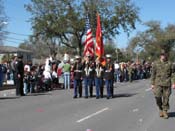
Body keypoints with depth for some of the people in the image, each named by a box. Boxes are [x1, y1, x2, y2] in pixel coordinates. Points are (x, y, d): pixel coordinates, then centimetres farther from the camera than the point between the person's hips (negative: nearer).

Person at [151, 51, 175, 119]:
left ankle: (165, 111, 17)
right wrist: (152, 84, 3)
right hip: (158, 83, 0)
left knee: (166, 98, 2)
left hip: (167, 84, 0)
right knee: (158, 97, -8)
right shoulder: (156, 64, 5)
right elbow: (153, 74, 6)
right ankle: (160, 109, 15)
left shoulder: (169, 64, 5)